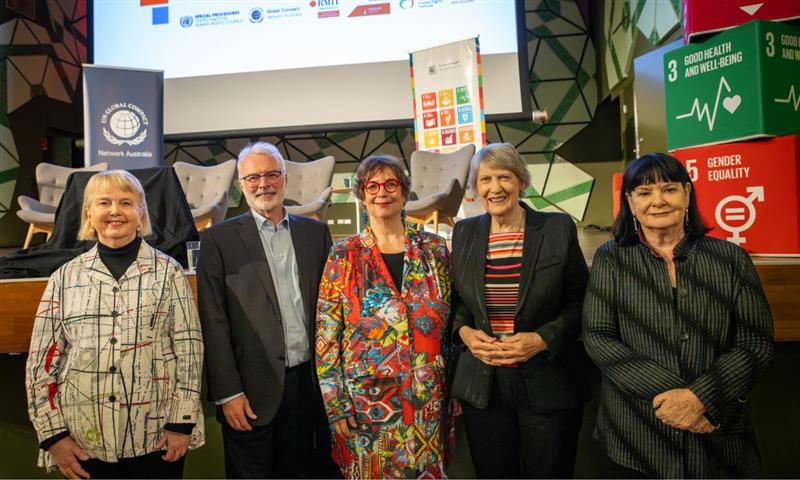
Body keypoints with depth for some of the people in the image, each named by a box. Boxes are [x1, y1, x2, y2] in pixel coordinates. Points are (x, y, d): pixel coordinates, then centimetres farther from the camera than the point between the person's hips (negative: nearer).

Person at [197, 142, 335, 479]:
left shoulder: (316, 233, 6)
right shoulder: (218, 240, -3)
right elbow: (214, 323, -6)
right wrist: (228, 393, -9)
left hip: (309, 384, 3)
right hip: (253, 390, -3)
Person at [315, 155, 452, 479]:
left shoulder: (433, 250, 2)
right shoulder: (344, 256, -4)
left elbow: (450, 323, 6)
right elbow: (326, 336, -4)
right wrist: (336, 406, -6)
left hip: (428, 400, 2)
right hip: (368, 401, -1)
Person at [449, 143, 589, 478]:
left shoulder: (558, 228, -4)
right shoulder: (464, 233, 4)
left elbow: (580, 302, -1)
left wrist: (541, 339, -15)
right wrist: (464, 331, -8)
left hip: (548, 384, -2)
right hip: (482, 386, 2)